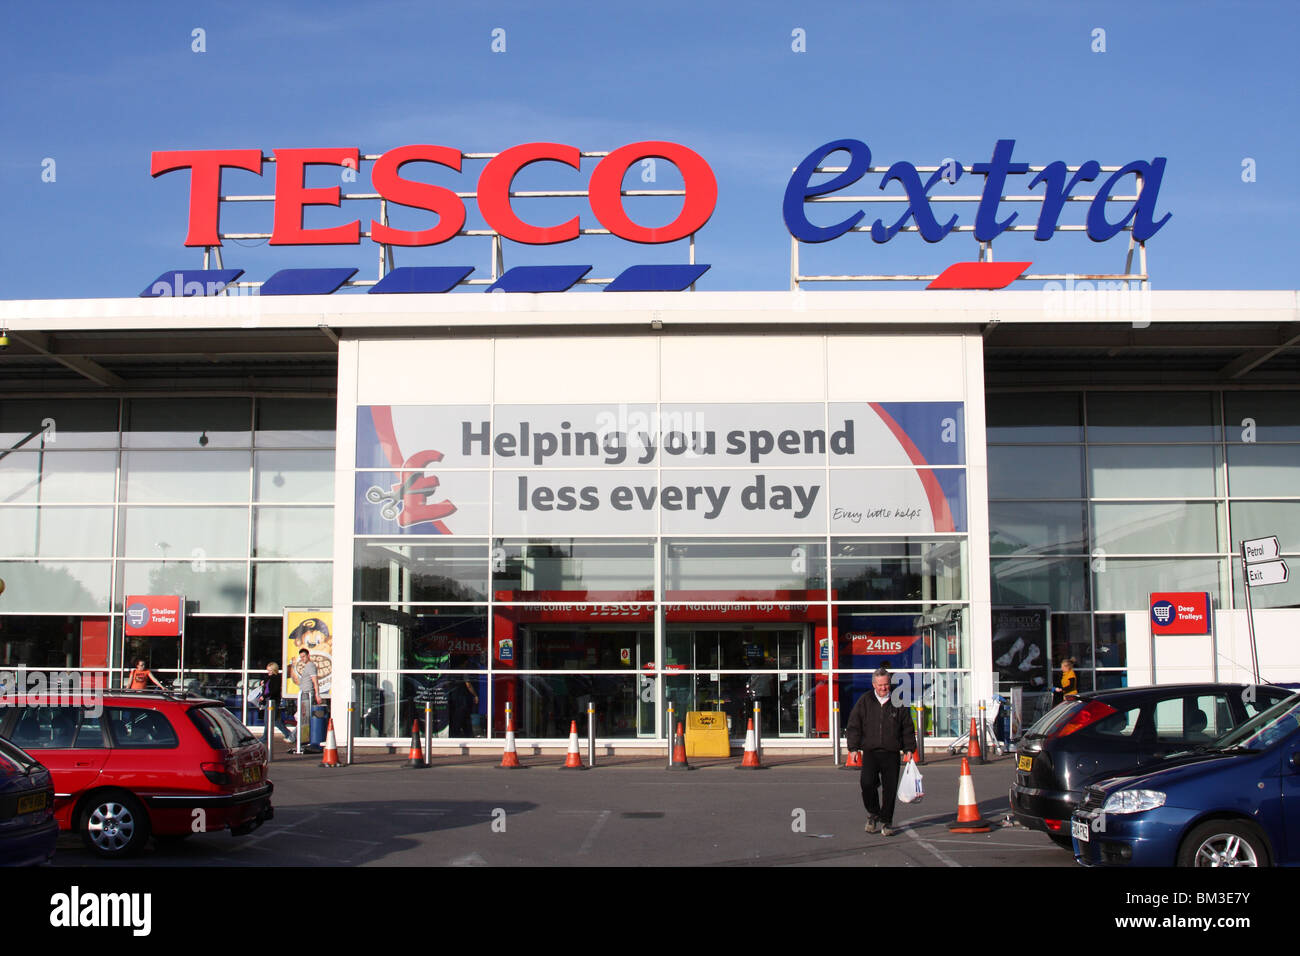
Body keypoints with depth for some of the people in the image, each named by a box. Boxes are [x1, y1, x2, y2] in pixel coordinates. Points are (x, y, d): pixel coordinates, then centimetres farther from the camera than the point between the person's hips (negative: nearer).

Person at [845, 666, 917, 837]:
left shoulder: (898, 704, 8)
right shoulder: (864, 702, 7)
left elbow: (908, 729, 13)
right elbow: (854, 726, 8)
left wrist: (909, 749, 5)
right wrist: (854, 748, -1)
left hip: (891, 754, 1)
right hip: (870, 752, -1)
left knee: (890, 788, -1)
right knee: (867, 782, -18)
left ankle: (886, 822, 14)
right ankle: (873, 814, 5)